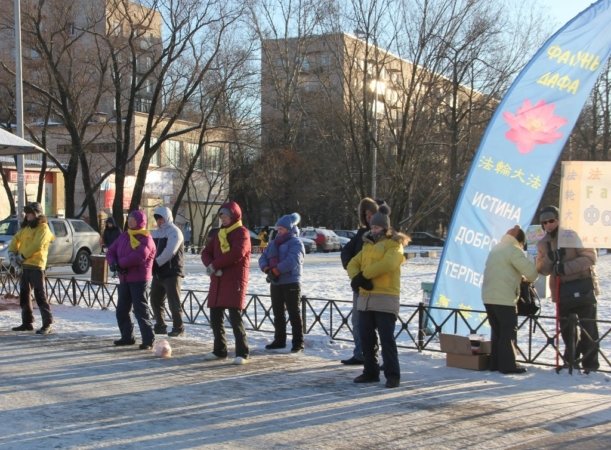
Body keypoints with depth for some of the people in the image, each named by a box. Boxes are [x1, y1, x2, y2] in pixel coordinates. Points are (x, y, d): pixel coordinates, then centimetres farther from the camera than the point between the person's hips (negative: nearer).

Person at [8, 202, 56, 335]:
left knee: (40, 294, -10)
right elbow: (16, 240, 18)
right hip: (25, 265, 9)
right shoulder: (26, 227, 18)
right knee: (24, 294, 13)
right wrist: (12, 253, 0)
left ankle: (47, 323, -7)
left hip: (36, 265, -9)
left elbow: (36, 246, -21)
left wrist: (22, 256, -15)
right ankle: (27, 322, 22)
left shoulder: (43, 228, -9)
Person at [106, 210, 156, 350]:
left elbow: (139, 256, -27)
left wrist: (120, 263, -17)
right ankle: (127, 337, 28)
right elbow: (111, 252, 10)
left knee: (141, 310, -8)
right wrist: (113, 263, -13)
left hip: (139, 280, -8)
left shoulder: (146, 238, -11)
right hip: (124, 279, 8)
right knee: (122, 310, 14)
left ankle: (148, 340, -3)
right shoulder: (124, 236, 12)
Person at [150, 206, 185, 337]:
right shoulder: (155, 233, 16)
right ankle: (160, 326, 25)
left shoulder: (174, 232, -9)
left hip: (172, 273, -8)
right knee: (155, 300, 13)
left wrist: (156, 262, -21)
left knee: (174, 302, -6)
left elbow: (169, 251, -21)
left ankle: (178, 328, 3)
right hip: (158, 273, 8)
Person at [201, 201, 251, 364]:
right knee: (215, 317, 10)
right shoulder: (219, 233, 18)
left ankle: (242, 353, -3)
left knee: (235, 317, -10)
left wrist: (214, 265, -14)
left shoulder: (242, 233, -5)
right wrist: (211, 267, -11)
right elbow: (206, 252, 11)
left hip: (235, 281, -7)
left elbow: (236, 254, -21)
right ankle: (219, 350, 23)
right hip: (218, 281, 8)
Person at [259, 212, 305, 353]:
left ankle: (298, 343, 0)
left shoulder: (295, 243, -8)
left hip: (291, 283, -7)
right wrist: (267, 269, -12)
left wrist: (275, 271, -22)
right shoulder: (274, 243, 15)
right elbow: (263, 258, 9)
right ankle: (279, 340, 23)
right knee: (278, 313, 13)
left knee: (294, 314, -3)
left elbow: (292, 261, -23)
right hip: (275, 283, 7)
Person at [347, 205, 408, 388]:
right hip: (365, 297, 7)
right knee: (366, 337, 10)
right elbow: (353, 264, 11)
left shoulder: (394, 246, -3)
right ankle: (370, 372, 20)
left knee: (386, 338, -8)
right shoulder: (368, 245, 19)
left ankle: (392, 374, -2)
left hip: (385, 298, -7)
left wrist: (364, 275, -19)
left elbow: (387, 264, -22)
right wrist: (357, 277, -12)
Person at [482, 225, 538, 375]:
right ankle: (507, 365, 0)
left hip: (488, 297, 8)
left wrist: (520, 277, 18)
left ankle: (495, 362, 17)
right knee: (509, 332, 0)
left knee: (497, 330, 15)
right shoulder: (514, 251, -8)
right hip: (504, 299, -8)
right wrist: (529, 278, 10)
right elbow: (531, 271, -12)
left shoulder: (495, 249, 19)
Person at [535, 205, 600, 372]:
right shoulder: (543, 244, 7)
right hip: (561, 288, 5)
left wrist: (566, 267, -25)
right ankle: (571, 359, 25)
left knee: (588, 325, -5)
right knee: (565, 326, 10)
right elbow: (542, 270, 3)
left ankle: (590, 362, 1)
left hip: (583, 286, -5)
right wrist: (550, 260, -18)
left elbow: (590, 257, -16)